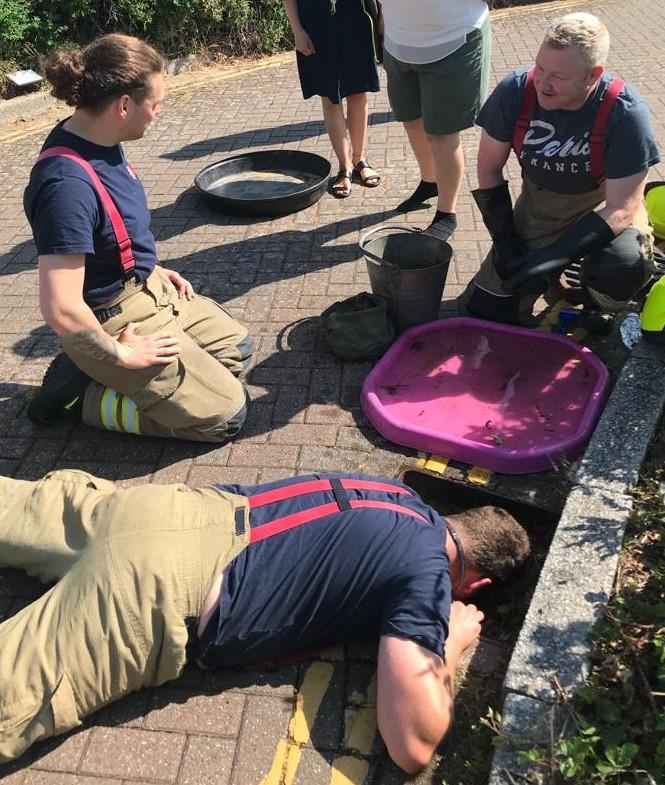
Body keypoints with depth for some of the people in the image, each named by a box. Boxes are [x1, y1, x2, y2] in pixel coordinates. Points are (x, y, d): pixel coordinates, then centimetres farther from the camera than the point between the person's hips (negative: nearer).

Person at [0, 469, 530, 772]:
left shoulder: (400, 496, 12)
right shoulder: (427, 576, -10)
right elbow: (412, 747, -12)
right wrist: (451, 642, 3)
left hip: (170, 511, 8)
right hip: (159, 588, -8)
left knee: (55, 502, 28)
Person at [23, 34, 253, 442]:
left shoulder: (100, 140, -3)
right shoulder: (68, 183, -31)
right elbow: (61, 308, -32)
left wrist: (155, 269, 12)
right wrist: (121, 355, -19)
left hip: (147, 288, 9)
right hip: (116, 320, -9)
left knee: (237, 348, 20)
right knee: (227, 414, -4)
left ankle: (97, 372, 14)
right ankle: (85, 395, 4)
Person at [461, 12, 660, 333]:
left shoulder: (625, 114, -27)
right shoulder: (516, 91, -20)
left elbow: (622, 208, -25)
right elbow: (488, 169, -8)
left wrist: (553, 258, -36)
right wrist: (504, 240, -11)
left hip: (601, 209, -2)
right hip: (537, 207, 3)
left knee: (624, 266, -36)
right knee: (484, 313, -4)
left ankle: (596, 299, 3)